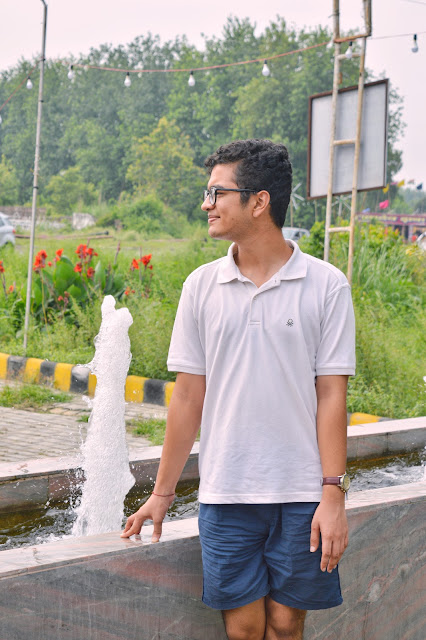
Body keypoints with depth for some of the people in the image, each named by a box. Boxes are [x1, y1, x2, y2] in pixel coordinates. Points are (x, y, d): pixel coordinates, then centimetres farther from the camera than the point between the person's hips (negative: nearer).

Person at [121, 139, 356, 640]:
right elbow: (188, 395, 7)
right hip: (226, 493, 2)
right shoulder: (201, 286, 4)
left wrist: (333, 494, -8)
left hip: (302, 495, -1)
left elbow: (331, 395, -3)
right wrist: (163, 492, 8)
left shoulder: (326, 286, -3)